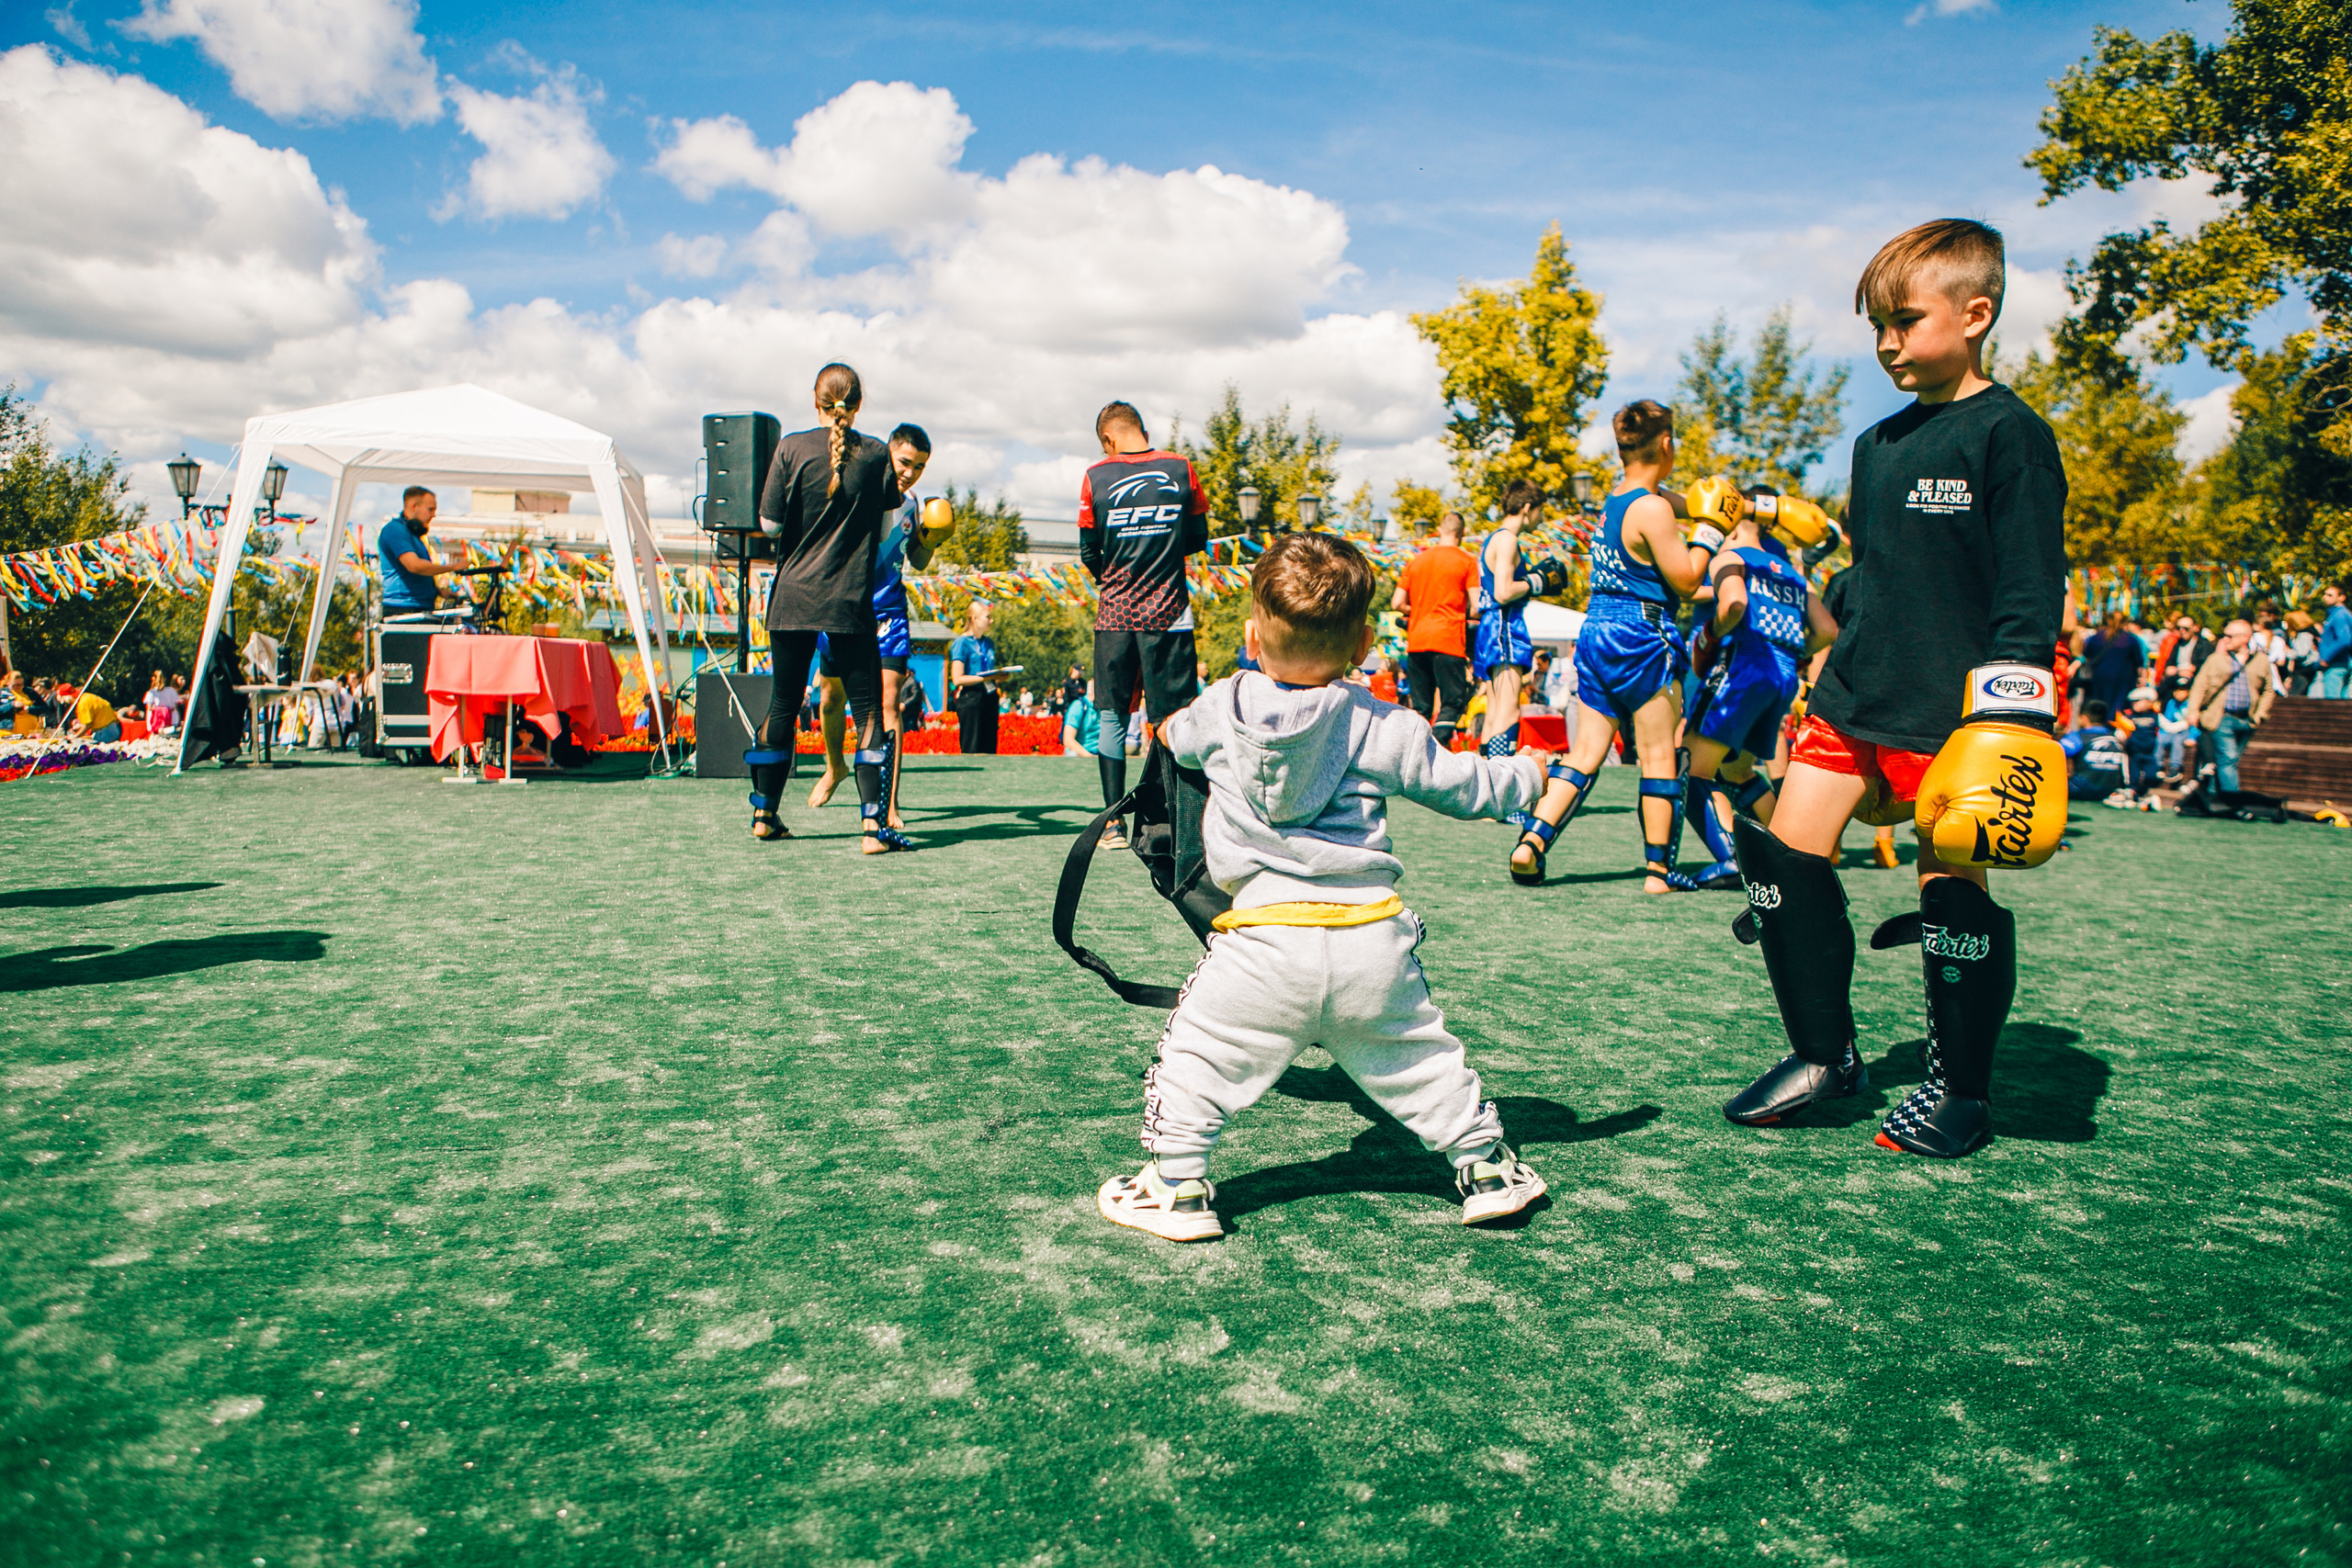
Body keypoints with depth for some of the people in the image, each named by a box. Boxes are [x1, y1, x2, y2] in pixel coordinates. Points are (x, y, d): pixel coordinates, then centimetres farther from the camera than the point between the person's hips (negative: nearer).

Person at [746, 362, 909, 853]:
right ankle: (873, 824, -9)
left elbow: (769, 522, -2)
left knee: (783, 703, 14)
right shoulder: (876, 453, -1)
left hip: (792, 596, 2)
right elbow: (887, 517, 6)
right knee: (868, 709, 1)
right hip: (850, 600, -2)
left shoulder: (791, 448, -2)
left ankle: (765, 814, 23)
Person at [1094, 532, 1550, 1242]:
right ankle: (1486, 1165, 30)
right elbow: (1461, 784, 9)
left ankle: (1177, 1186, 13)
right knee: (1422, 1058, 19)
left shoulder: (1219, 709, 5)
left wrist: (1170, 728, 53)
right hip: (1373, 942, 2)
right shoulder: (1383, 726, 0)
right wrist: (1524, 774, 30)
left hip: (1267, 941, -1)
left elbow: (1176, 736, 27)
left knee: (1197, 1054, 13)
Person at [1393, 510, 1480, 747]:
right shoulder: (1467, 561, 1)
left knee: (1421, 707, 11)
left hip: (1416, 640, 5)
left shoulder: (1416, 560, 14)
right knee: (1453, 701, -1)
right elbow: (1477, 608, -7)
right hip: (1448, 640, -4)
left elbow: (1397, 604, 10)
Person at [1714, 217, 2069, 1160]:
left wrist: (2010, 716, -16)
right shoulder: (1877, 444, 15)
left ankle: (1961, 1091, 18)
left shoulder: (2009, 435, -6)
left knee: (1951, 881, -1)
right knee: (1785, 850, -2)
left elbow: (2031, 593, -10)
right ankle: (1825, 1055, 14)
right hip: (1856, 696, 7)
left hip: (1954, 712, -7)